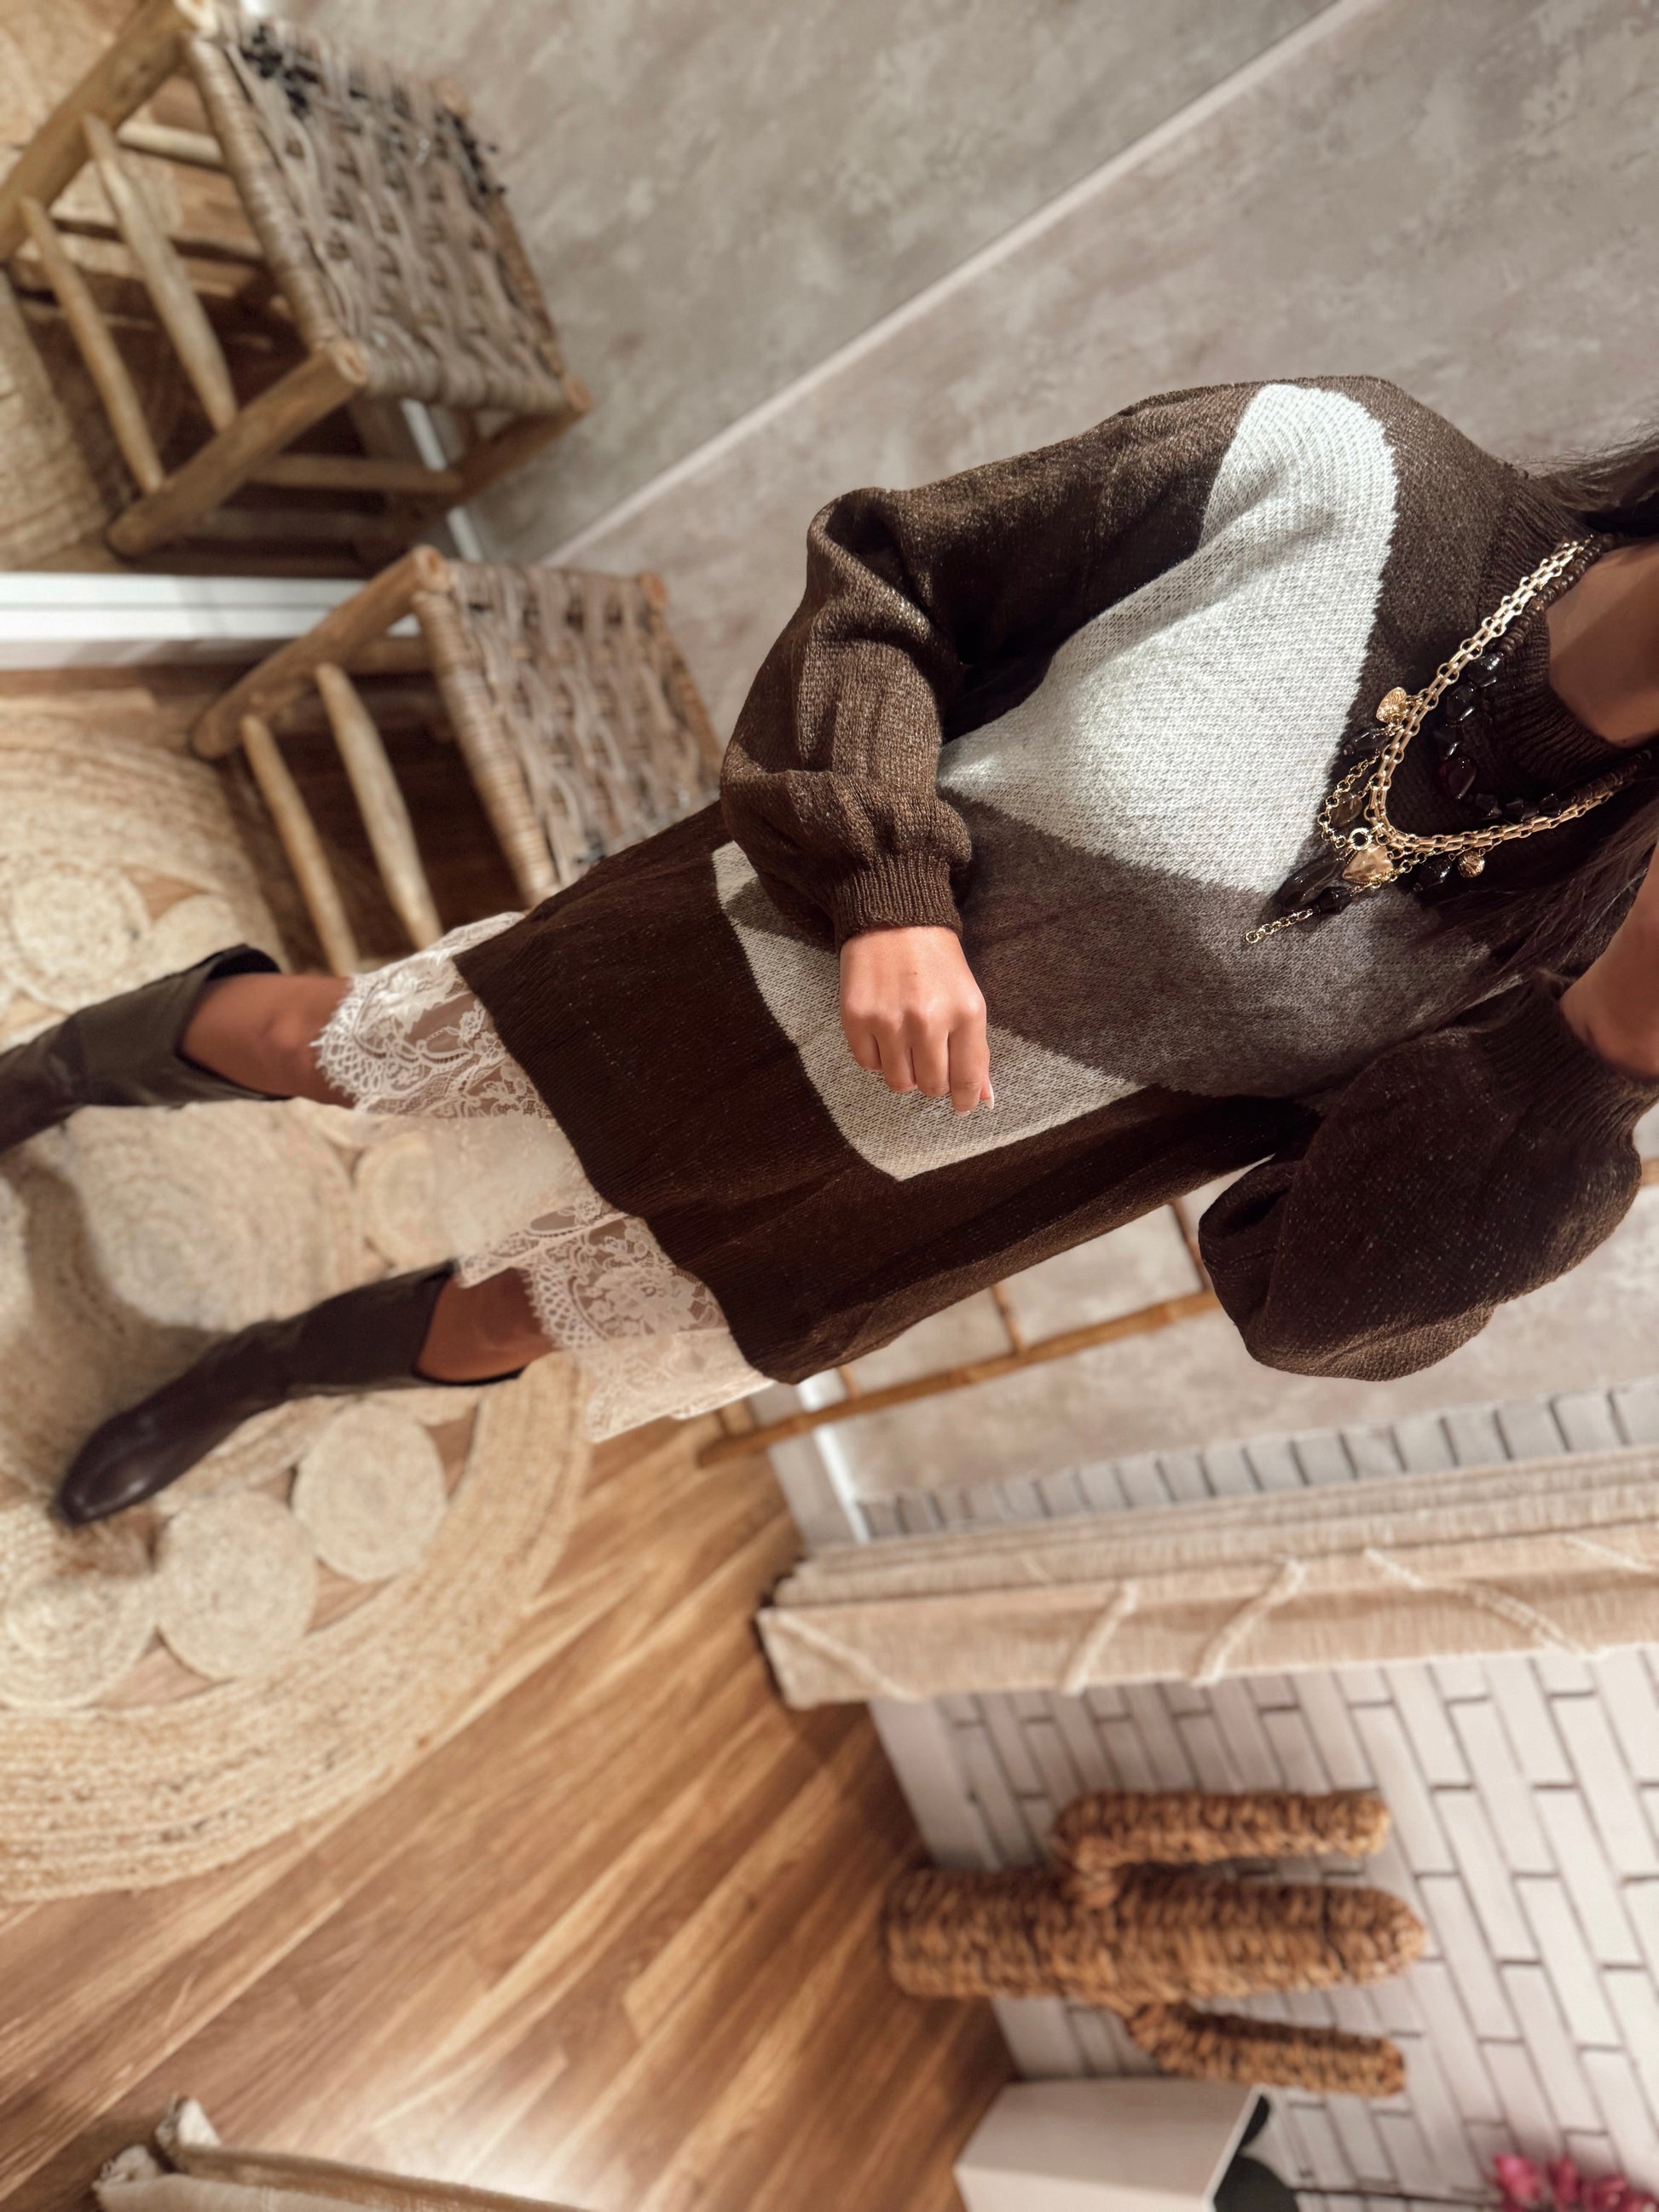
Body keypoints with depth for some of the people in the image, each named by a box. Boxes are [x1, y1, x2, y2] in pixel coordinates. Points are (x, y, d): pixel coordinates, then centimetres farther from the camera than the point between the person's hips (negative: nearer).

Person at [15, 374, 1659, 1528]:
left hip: (874, 1189, 2)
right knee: (303, 1050, 15)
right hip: (747, 967, -2)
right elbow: (874, 587, -12)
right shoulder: (1326, 473, -24)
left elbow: (1333, 1311, -18)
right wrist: (885, 887, -28)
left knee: (499, 1329, 21)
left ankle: (240, 1376, 56)